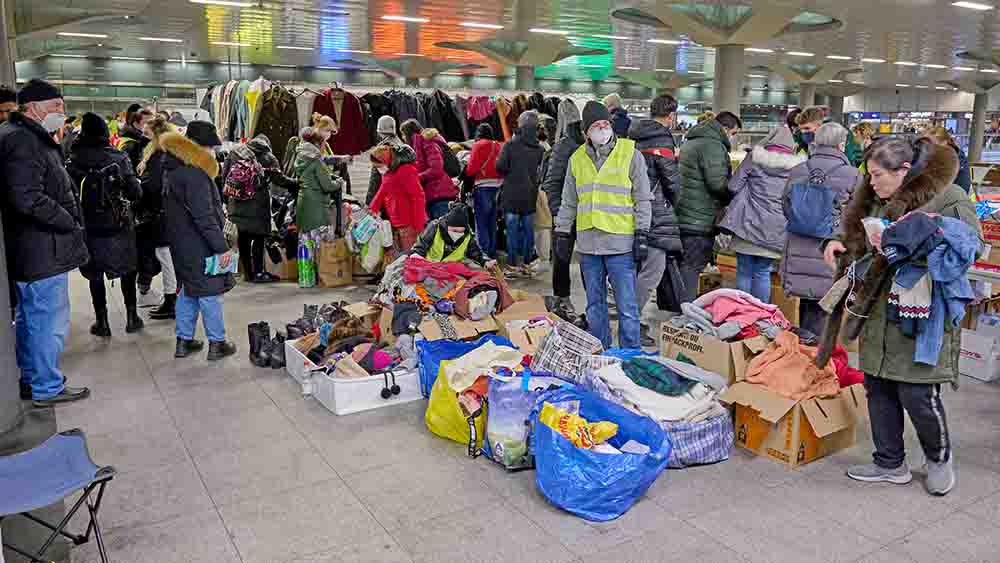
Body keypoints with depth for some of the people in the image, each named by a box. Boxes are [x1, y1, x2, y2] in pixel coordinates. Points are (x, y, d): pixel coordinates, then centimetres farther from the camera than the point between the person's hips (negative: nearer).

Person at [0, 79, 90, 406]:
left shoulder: (30, 137, 16)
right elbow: (29, 198, -26)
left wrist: (70, 221, 11)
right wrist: (72, 223, -16)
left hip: (28, 250, 11)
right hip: (42, 252, -11)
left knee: (30, 318, 20)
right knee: (49, 322, 0)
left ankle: (30, 379, 34)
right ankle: (47, 388, 12)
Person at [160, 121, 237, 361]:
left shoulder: (176, 170, 11)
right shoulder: (195, 175, -21)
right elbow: (204, 217, -24)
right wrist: (221, 247, -20)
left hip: (182, 243, 10)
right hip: (199, 245, -10)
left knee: (189, 290, 18)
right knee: (209, 292, 1)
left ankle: (184, 341, 26)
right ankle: (217, 343, 11)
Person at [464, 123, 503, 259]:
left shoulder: (478, 145, -5)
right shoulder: (499, 146, 10)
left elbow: (471, 168, -10)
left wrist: (466, 171, 9)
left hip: (483, 186, -6)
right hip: (497, 185, 6)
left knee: (481, 223, -1)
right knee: (492, 223, 14)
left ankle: (484, 253, -4)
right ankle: (492, 252, 19)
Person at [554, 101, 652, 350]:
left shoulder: (630, 154, 0)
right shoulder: (577, 159, 11)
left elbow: (643, 199, -1)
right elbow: (569, 202, 17)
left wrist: (642, 235, -6)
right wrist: (562, 234, 13)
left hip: (621, 244, -4)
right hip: (588, 244, 4)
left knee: (627, 306, -3)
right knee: (594, 304, 13)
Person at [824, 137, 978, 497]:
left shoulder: (947, 197, -10)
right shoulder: (874, 201, 11)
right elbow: (859, 244, 24)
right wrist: (840, 245, 1)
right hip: (879, 315, 7)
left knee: (917, 394, -1)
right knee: (879, 389, 12)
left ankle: (940, 458, 29)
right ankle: (890, 463, 29)